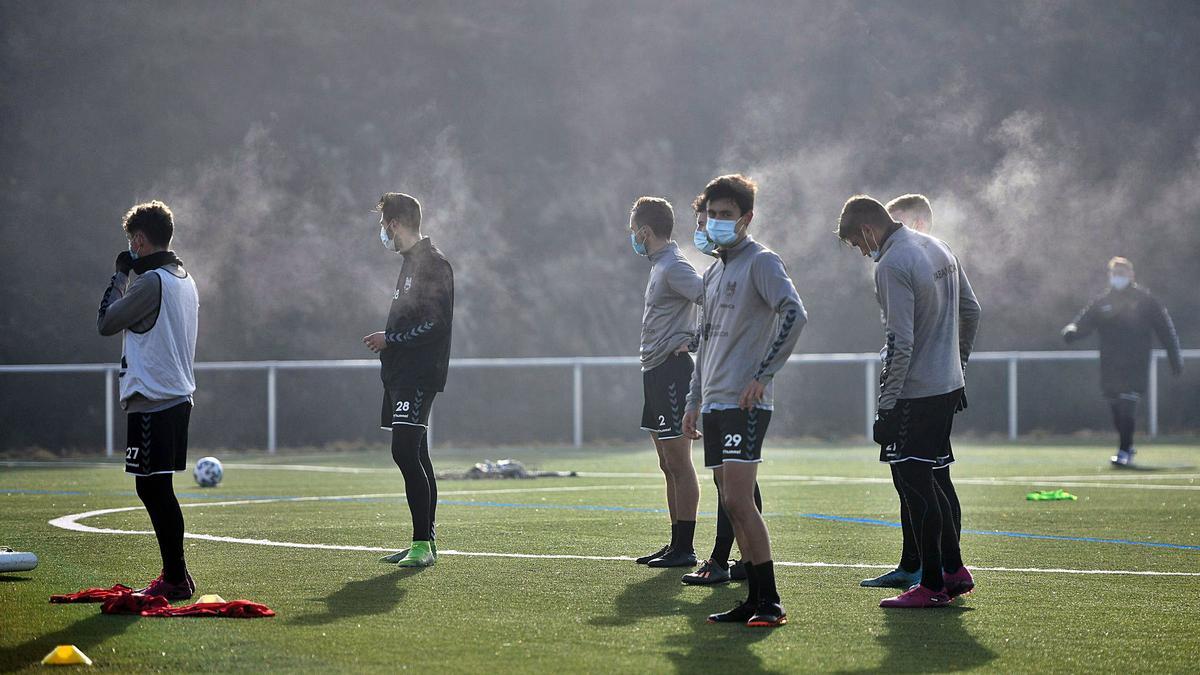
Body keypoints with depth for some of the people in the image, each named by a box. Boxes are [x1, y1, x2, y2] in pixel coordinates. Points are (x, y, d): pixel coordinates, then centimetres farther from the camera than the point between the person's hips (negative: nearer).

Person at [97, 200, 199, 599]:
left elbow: (106, 322, -8)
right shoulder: (185, 280, 14)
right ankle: (175, 577, 16)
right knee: (157, 489, 14)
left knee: (153, 488, -7)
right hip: (178, 396, 9)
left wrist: (120, 275, 2)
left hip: (152, 402, -9)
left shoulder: (150, 282, -14)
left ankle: (176, 579, -7)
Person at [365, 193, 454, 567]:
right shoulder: (412, 262, 20)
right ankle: (425, 543, 13)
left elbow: (433, 323, -19)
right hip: (402, 374, 10)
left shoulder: (432, 263, -12)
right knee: (414, 455, 10)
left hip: (418, 375, -10)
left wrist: (389, 339, -12)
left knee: (405, 451, -17)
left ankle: (423, 542, -17)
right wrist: (388, 343, 12)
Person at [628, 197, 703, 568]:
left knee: (679, 464, -8)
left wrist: (692, 342, -16)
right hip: (657, 371, 10)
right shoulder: (661, 265, 17)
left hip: (672, 369, -10)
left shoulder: (674, 266, -14)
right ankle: (675, 544, 17)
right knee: (668, 465, 12)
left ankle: (685, 548, -6)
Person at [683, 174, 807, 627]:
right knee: (731, 505, 7)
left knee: (738, 501, -16)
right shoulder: (714, 273, 21)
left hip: (745, 403, -9)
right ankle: (753, 601, 10)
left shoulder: (761, 262, -6)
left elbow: (794, 315, -20)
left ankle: (771, 602, -14)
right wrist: (694, 400, 23)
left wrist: (762, 375, -21)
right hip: (714, 403, 9)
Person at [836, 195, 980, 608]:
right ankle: (954, 572, 23)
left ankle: (932, 586, -2)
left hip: (915, 394, -9)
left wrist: (886, 406, -18)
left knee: (916, 486, -4)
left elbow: (899, 344, -21)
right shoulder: (937, 248, 11)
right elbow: (971, 310, 20)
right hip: (948, 386, 9)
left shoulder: (891, 266, -17)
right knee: (934, 480, 18)